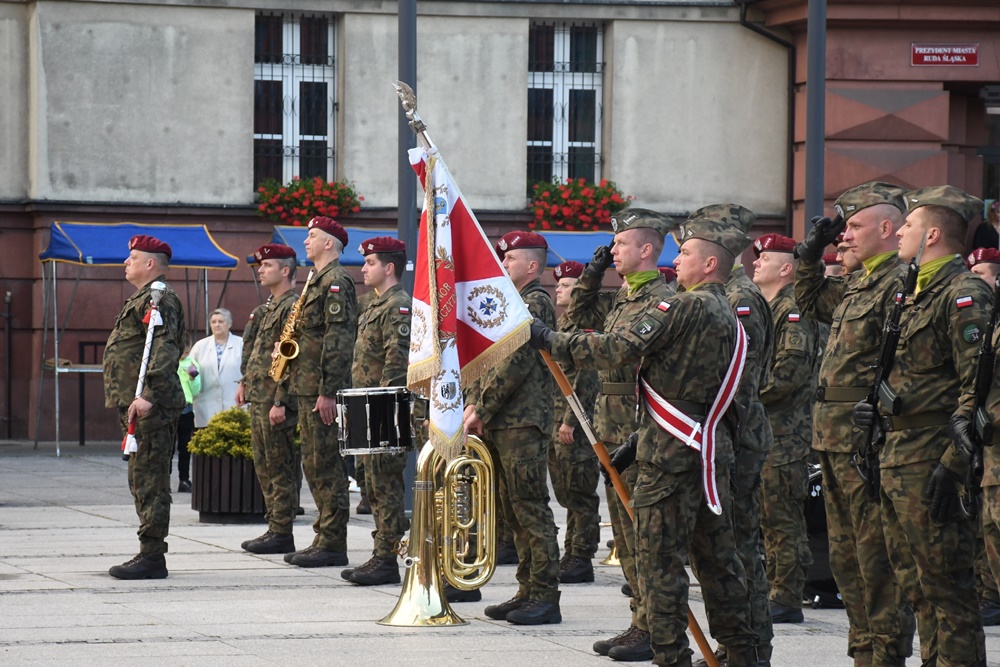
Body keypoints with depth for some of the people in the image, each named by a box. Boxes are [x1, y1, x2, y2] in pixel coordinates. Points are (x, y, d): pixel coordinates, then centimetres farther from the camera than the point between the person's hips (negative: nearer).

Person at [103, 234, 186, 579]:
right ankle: (149, 554, 17)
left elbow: (165, 350, -22)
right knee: (142, 482, 13)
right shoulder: (140, 299, 22)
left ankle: (152, 557, -9)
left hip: (150, 408, -11)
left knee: (150, 482, -9)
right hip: (133, 405, 11)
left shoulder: (160, 299, -11)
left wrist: (147, 395, -29)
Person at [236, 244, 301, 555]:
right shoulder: (267, 307, 18)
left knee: (280, 468, -6)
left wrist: (280, 402, -22)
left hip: (276, 402, -10)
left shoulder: (292, 307, -13)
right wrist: (245, 383, 18)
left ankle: (282, 534, -4)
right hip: (259, 399, 10)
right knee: (264, 467, 12)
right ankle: (274, 527, 18)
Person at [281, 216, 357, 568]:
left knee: (327, 465, -8)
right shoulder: (318, 281, 20)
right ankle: (325, 538, 16)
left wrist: (327, 392, -23)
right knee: (315, 464, 12)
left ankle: (333, 544, -6)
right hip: (308, 387, 11)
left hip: (323, 390, -11)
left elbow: (338, 340, -20)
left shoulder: (336, 281, -13)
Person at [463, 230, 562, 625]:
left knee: (531, 510, -9)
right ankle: (528, 592, 16)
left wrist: (482, 411, -15)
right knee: (515, 513, 11)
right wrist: (473, 402, 7)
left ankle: (545, 597, -8)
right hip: (500, 425, 10)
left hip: (523, 425, -10)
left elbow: (516, 364, -17)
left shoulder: (536, 303, -11)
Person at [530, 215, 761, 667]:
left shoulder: (686, 307, -14)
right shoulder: (729, 319, 16)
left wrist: (552, 341, -12)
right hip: (711, 448, 9)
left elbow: (622, 348, -21)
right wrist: (640, 440, 22)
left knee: (660, 558, -5)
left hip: (672, 455, -9)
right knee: (716, 557, 13)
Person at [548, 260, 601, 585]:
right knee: (565, 491, 12)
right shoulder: (561, 323, 17)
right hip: (555, 418, 10)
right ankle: (572, 555, 16)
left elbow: (585, 377, -17)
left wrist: (570, 421, -19)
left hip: (576, 419, -10)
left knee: (579, 491, -5)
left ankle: (581, 559, -2)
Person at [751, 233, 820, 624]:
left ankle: (787, 599, -7)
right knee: (768, 515, 12)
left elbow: (791, 369, -20)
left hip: (784, 431, -10)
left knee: (783, 516, -8)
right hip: (758, 429, 10)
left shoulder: (794, 310, -11)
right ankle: (775, 590, 18)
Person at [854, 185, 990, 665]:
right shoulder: (919, 293, 19)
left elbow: (979, 386, -19)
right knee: (920, 579, 13)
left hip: (931, 460, -10)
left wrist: (952, 462, -23)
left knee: (947, 582, -8)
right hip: (898, 458, 10)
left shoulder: (964, 295, -12)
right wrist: (880, 410, 11)